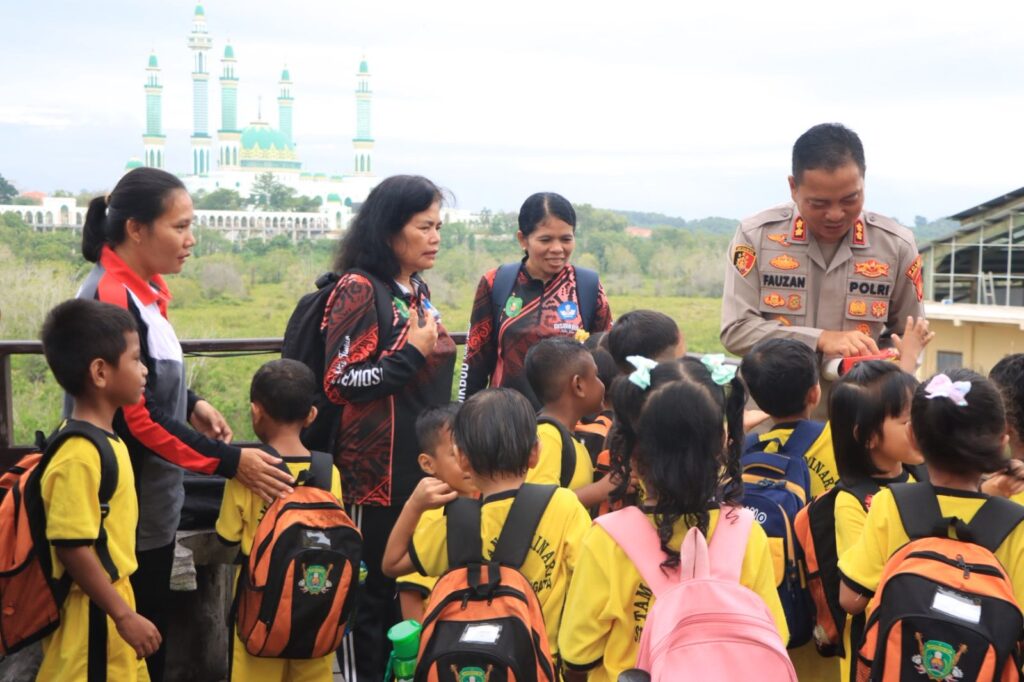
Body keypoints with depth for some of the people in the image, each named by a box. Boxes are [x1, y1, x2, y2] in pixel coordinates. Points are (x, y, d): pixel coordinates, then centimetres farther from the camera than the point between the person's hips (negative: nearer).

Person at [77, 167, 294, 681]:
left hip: (152, 501, 9)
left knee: (149, 629, 19)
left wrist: (191, 404, 3)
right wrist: (228, 461, -25)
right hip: (130, 508, -9)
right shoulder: (111, 299, -22)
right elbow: (138, 417, -24)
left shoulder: (138, 289, 7)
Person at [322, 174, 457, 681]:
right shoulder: (359, 290, -10)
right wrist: (413, 353, -17)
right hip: (377, 472, -8)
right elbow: (339, 383, -17)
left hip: (423, 467, 8)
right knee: (369, 591, 2)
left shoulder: (418, 291, 13)